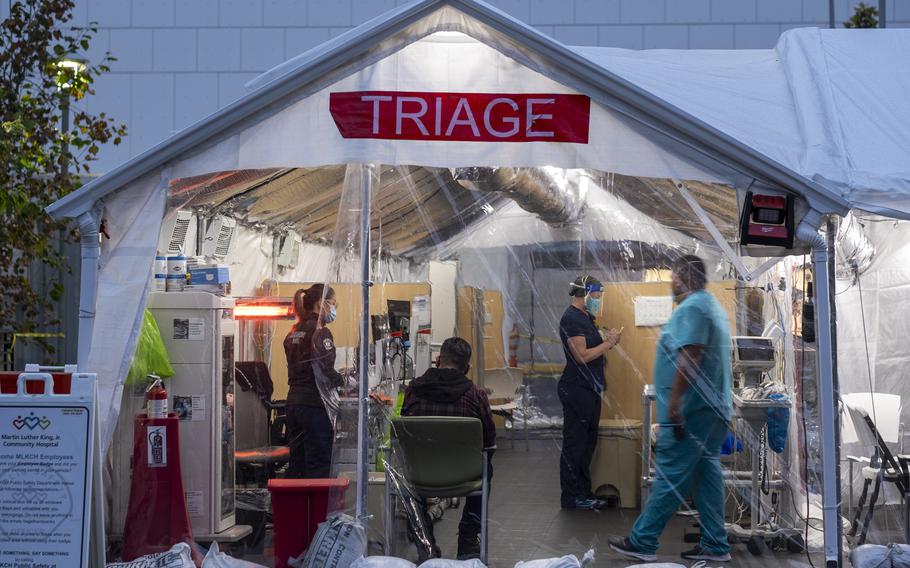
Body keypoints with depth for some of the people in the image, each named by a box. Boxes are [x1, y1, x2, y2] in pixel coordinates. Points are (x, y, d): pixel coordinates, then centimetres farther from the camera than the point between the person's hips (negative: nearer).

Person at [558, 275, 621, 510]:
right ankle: (572, 497, 3)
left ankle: (584, 493, 21)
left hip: (589, 389, 10)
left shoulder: (585, 318, 16)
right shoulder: (572, 319, -15)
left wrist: (607, 341, 3)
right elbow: (581, 355, -21)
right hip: (577, 390, -10)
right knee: (575, 444, -4)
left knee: (587, 443, 14)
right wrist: (608, 343, -12)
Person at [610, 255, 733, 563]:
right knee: (707, 473, 10)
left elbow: (689, 356, -23)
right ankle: (715, 545, 12)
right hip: (713, 408, 10)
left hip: (691, 411, -10)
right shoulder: (713, 306, 19)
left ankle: (642, 542, 0)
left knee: (670, 477, -5)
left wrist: (674, 402, -24)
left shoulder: (691, 308, -14)